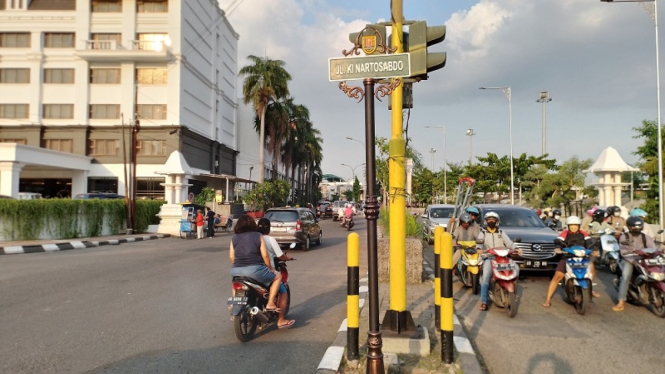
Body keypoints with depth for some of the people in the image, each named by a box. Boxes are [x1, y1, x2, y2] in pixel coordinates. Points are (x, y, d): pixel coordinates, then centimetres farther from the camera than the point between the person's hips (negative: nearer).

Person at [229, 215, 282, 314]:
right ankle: (270, 304, 5)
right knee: (278, 276, 14)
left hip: (236, 272, 5)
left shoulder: (234, 238, 10)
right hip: (254, 270, -4)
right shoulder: (258, 236, 2)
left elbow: (231, 257, 8)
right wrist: (270, 267, 12)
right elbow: (265, 255, -3)